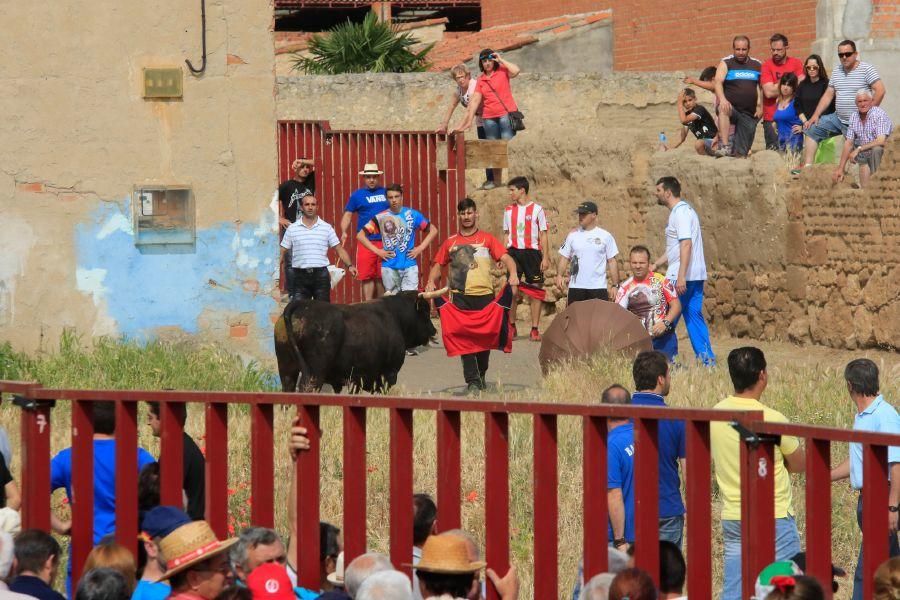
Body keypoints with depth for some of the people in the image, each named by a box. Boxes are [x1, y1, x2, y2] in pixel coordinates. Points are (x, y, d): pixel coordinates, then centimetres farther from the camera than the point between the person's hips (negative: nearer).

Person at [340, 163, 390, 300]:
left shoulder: (386, 193, 10)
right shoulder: (357, 195, 6)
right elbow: (348, 214, 6)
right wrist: (344, 232, -10)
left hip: (385, 242, 2)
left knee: (382, 277, 5)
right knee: (367, 277, -5)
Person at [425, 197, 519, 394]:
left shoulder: (487, 239, 6)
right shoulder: (450, 242, 12)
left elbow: (505, 257, -4)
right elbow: (438, 264, 15)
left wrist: (513, 273, -24)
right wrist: (431, 281, -4)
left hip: (484, 296, -1)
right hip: (460, 297, 1)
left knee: (484, 337, 6)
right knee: (464, 338, -9)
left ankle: (481, 375, 27)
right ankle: (472, 381, -9)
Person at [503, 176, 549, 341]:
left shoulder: (537, 209, 0)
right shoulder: (508, 210, 10)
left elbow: (543, 235, 1)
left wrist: (545, 258, -5)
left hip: (532, 252, -2)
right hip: (513, 252, 2)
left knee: (535, 290, -1)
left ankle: (535, 329, 5)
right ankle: (511, 326, 8)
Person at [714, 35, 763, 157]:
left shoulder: (757, 65, 11)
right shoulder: (725, 63, 0)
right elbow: (718, 82, -14)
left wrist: (760, 106, 5)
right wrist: (722, 99, -32)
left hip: (750, 115, 3)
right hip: (731, 108, -3)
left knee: (741, 154, -4)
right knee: (724, 110, -41)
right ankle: (725, 146, -45)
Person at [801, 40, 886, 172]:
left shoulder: (866, 69, -9)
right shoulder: (837, 72, 11)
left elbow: (880, 90, -17)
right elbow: (828, 95, 14)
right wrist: (815, 116, 5)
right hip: (838, 119, 7)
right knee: (812, 130, 1)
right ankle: (807, 166, -1)